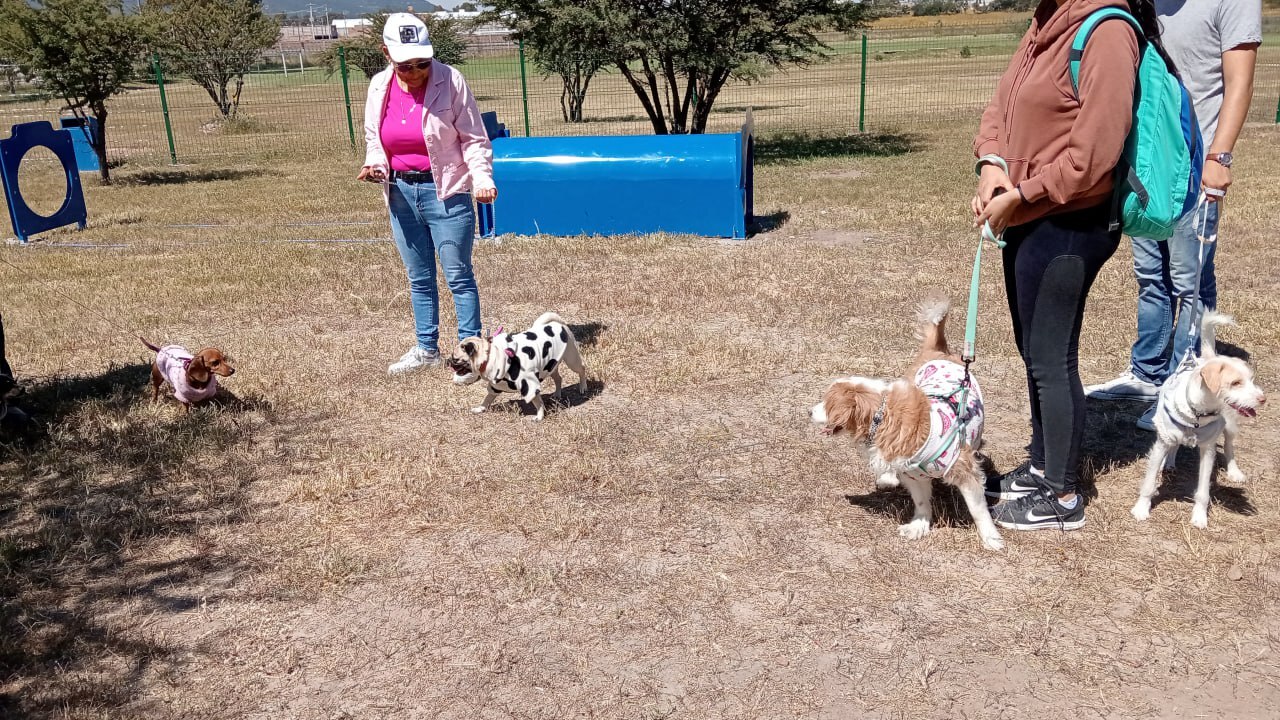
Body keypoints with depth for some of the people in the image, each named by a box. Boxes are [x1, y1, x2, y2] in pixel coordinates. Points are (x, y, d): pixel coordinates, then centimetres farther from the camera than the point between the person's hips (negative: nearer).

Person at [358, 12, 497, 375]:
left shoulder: (450, 80, -12)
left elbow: (474, 138, -8)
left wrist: (482, 178, -22)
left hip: (445, 192, -5)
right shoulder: (379, 86, 2)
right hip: (402, 192, 5)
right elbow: (374, 139, 13)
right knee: (418, 277, 14)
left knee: (457, 275, 0)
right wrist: (375, 166, -8)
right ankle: (426, 348, 27)